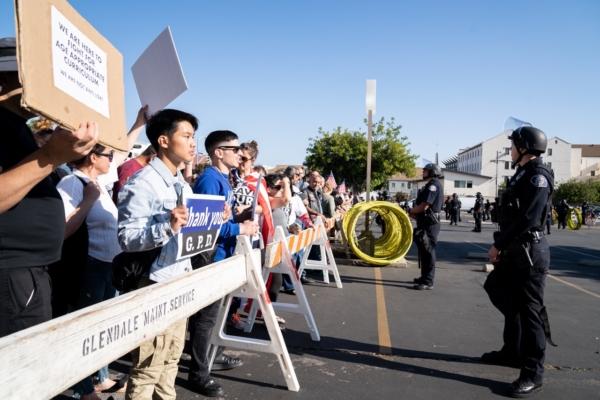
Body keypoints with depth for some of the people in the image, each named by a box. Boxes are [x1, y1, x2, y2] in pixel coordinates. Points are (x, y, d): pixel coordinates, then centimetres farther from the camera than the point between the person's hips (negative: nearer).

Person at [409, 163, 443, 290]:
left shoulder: (433, 185, -15)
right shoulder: (431, 185, 18)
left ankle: (428, 282, -2)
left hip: (429, 225, -10)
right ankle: (425, 277, 30)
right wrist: (415, 212, 5)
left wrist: (412, 211, -5)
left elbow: (424, 206, -22)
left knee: (428, 252, -6)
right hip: (425, 223, 10)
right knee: (424, 251, 18)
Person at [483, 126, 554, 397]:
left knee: (529, 310, -5)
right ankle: (513, 351, 35)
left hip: (530, 252, -10)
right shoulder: (522, 174, 16)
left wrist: (498, 244, -16)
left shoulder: (538, 176, -15)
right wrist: (501, 244, 7)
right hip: (515, 250, 10)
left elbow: (528, 219, -23)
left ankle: (532, 374, 4)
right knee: (508, 300, 19)